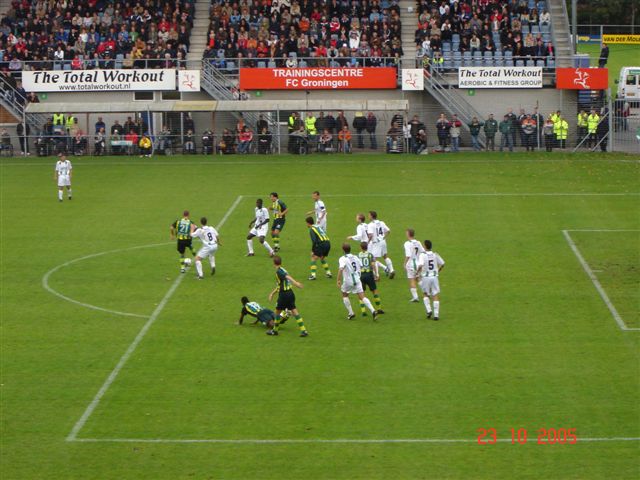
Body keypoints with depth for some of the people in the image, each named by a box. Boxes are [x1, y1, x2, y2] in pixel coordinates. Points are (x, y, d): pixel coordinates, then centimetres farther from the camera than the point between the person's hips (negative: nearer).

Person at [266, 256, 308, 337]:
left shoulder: (279, 271, -12)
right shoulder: (283, 270, 16)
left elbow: (287, 277, -30)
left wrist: (295, 282, -45)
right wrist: (272, 293, 32)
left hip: (284, 294, -8)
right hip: (290, 293, 8)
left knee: (278, 311, 10)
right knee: (294, 311, 5)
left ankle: (274, 330, 24)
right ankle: (303, 330, -2)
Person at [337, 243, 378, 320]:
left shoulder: (342, 259, -10)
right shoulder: (355, 257, 7)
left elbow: (341, 269, -24)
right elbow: (361, 267, 13)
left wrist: (339, 280, -23)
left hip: (348, 281, -4)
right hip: (357, 280, 4)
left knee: (345, 295, 21)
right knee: (362, 297, -1)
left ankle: (351, 313, 19)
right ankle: (373, 311, -20)